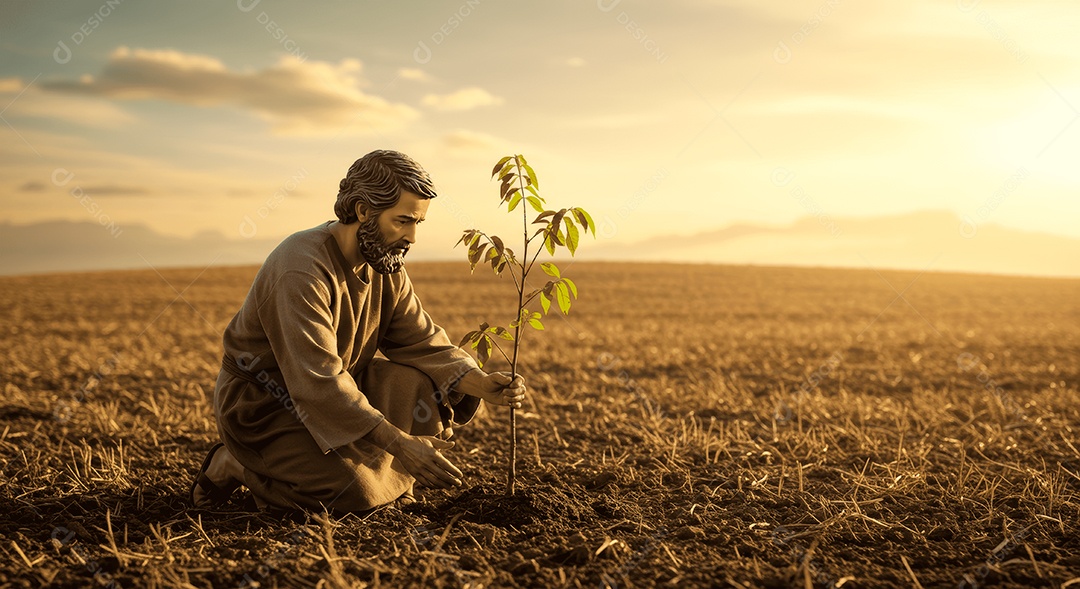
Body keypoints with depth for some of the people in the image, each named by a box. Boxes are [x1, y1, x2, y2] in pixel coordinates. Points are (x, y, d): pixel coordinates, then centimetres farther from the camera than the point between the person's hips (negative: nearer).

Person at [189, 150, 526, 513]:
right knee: (353, 493, -24)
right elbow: (318, 382, -34)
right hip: (263, 403, -7)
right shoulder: (302, 270, -30)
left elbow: (422, 342, -4)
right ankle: (234, 465, 0)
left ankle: (386, 481, 7)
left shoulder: (386, 264, -3)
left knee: (430, 391, -15)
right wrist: (400, 444, -37)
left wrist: (481, 384, -23)